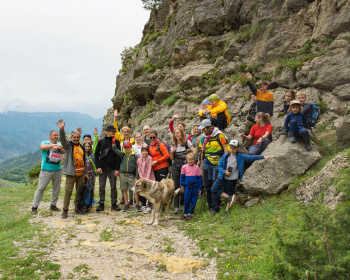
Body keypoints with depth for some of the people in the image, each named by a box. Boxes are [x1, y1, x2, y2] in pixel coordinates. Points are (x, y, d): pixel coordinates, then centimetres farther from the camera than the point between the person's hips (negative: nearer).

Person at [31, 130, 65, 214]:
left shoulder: (59, 144, 14)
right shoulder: (45, 143, 3)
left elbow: (64, 151, -2)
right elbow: (42, 147, -19)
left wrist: (58, 147, -21)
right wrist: (53, 145, -28)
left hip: (57, 170, 5)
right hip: (46, 170, -4)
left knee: (56, 188, 9)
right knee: (41, 188, -4)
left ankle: (53, 205, 21)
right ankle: (34, 206, 3)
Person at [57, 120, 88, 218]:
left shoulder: (82, 147, 15)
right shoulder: (68, 145, 1)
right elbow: (63, 139, -21)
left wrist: (85, 172, 17)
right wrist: (61, 129, -40)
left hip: (81, 173, 5)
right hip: (71, 173, -5)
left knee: (79, 191, 11)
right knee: (68, 191, -5)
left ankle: (77, 208, 23)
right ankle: (65, 210, 1)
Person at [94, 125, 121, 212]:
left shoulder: (116, 142, 5)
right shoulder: (101, 141, 6)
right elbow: (96, 155, 6)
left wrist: (117, 169, -5)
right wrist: (97, 167, -4)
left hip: (112, 168, 0)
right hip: (102, 168, 1)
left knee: (113, 187, 4)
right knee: (102, 187, 4)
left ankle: (114, 204, 13)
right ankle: (101, 204, 12)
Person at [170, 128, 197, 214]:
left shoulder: (187, 142, 2)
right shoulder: (174, 145, 13)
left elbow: (194, 151, -1)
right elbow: (172, 158, 16)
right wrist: (172, 152, -3)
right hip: (176, 166, 3)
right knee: (176, 186, -3)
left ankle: (183, 204, 19)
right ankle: (176, 206, -2)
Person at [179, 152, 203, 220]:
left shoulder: (196, 167, -2)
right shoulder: (184, 167, -1)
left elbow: (200, 178, 3)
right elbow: (182, 177, 8)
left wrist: (200, 188, 3)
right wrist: (182, 186, 6)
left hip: (195, 187, 0)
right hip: (187, 187, 0)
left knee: (193, 201, 6)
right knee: (186, 200, 4)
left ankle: (190, 213, 18)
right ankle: (185, 213, 19)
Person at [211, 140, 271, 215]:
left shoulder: (240, 157, -1)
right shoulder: (225, 156, 1)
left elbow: (251, 158, 0)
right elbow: (219, 166, 2)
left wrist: (263, 157, -2)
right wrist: (224, 172, -16)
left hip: (231, 180, -2)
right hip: (222, 178, 2)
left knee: (229, 194, 4)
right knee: (214, 189, -11)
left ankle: (227, 210, 17)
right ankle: (229, 198, -4)